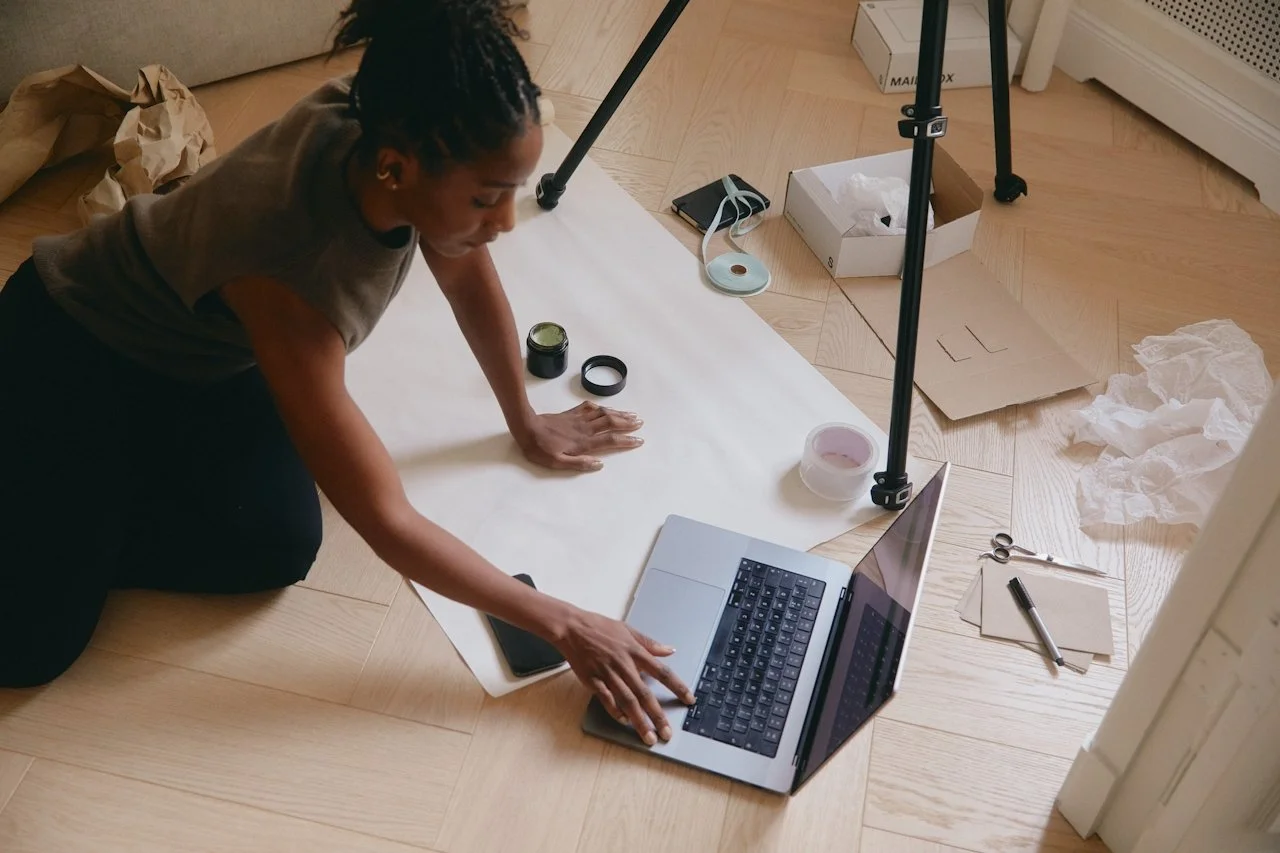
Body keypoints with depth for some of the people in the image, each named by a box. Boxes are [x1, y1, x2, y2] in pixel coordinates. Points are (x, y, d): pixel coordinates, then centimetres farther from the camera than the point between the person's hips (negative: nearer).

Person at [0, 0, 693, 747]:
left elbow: (473, 284, -4)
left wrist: (527, 423, 8)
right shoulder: (291, 274, -42)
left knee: (283, 551, -15)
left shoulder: (381, 128, -24)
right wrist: (562, 626, -30)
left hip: (212, 359, 7)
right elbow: (386, 522, -36)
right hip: (71, 347, -6)